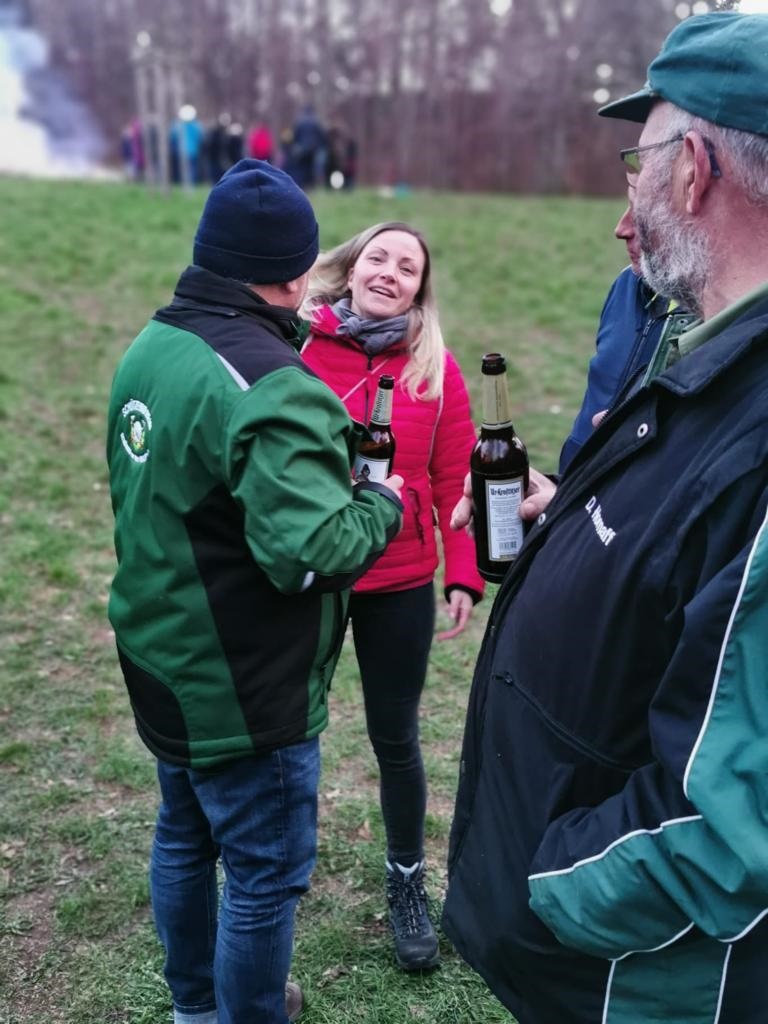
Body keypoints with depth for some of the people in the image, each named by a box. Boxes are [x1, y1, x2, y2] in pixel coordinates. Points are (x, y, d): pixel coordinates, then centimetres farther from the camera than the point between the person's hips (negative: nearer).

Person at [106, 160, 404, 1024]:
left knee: (184, 840, 26)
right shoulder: (272, 388, -27)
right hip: (244, 696, -9)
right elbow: (312, 552, -34)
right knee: (264, 878, 10)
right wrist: (382, 504, -14)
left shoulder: (148, 347, 1)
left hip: (163, 666, 9)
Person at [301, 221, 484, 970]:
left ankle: (407, 886, 32)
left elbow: (456, 479, 1)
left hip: (399, 586, 1)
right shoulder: (295, 351, -5)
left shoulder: (435, 368, -1)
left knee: (396, 740, 12)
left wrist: (465, 574, -2)